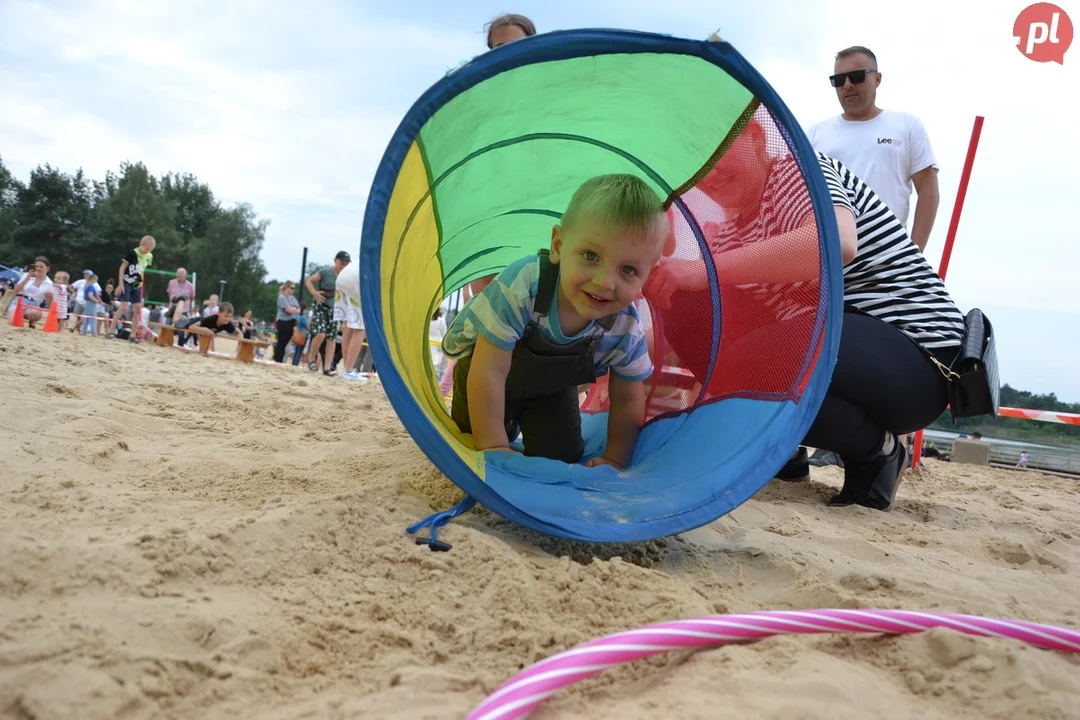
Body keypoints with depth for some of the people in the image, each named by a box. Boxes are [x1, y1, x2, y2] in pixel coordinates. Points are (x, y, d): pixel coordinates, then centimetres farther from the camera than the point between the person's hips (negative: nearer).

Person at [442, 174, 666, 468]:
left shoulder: (628, 330, -30)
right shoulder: (521, 286, -43)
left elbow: (628, 399, -12)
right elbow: (488, 373, -38)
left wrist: (614, 460, -15)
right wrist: (493, 448, -35)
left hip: (552, 386, 3)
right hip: (482, 363, -2)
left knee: (561, 457, 2)